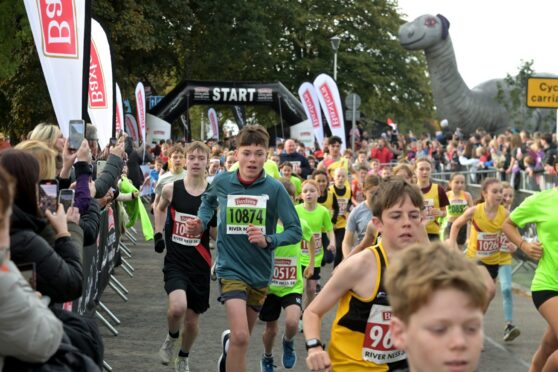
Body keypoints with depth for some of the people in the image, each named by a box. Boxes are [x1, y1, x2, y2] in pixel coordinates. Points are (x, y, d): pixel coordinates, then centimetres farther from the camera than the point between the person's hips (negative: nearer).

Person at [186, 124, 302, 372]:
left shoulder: (274, 188, -12)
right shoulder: (222, 182, -7)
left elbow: (295, 231, -11)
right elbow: (208, 200, 18)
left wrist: (268, 240, -27)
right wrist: (201, 223, 0)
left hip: (260, 272, 2)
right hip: (231, 268, -2)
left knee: (242, 336, 21)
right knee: (240, 337, -20)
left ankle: (228, 343, 56)